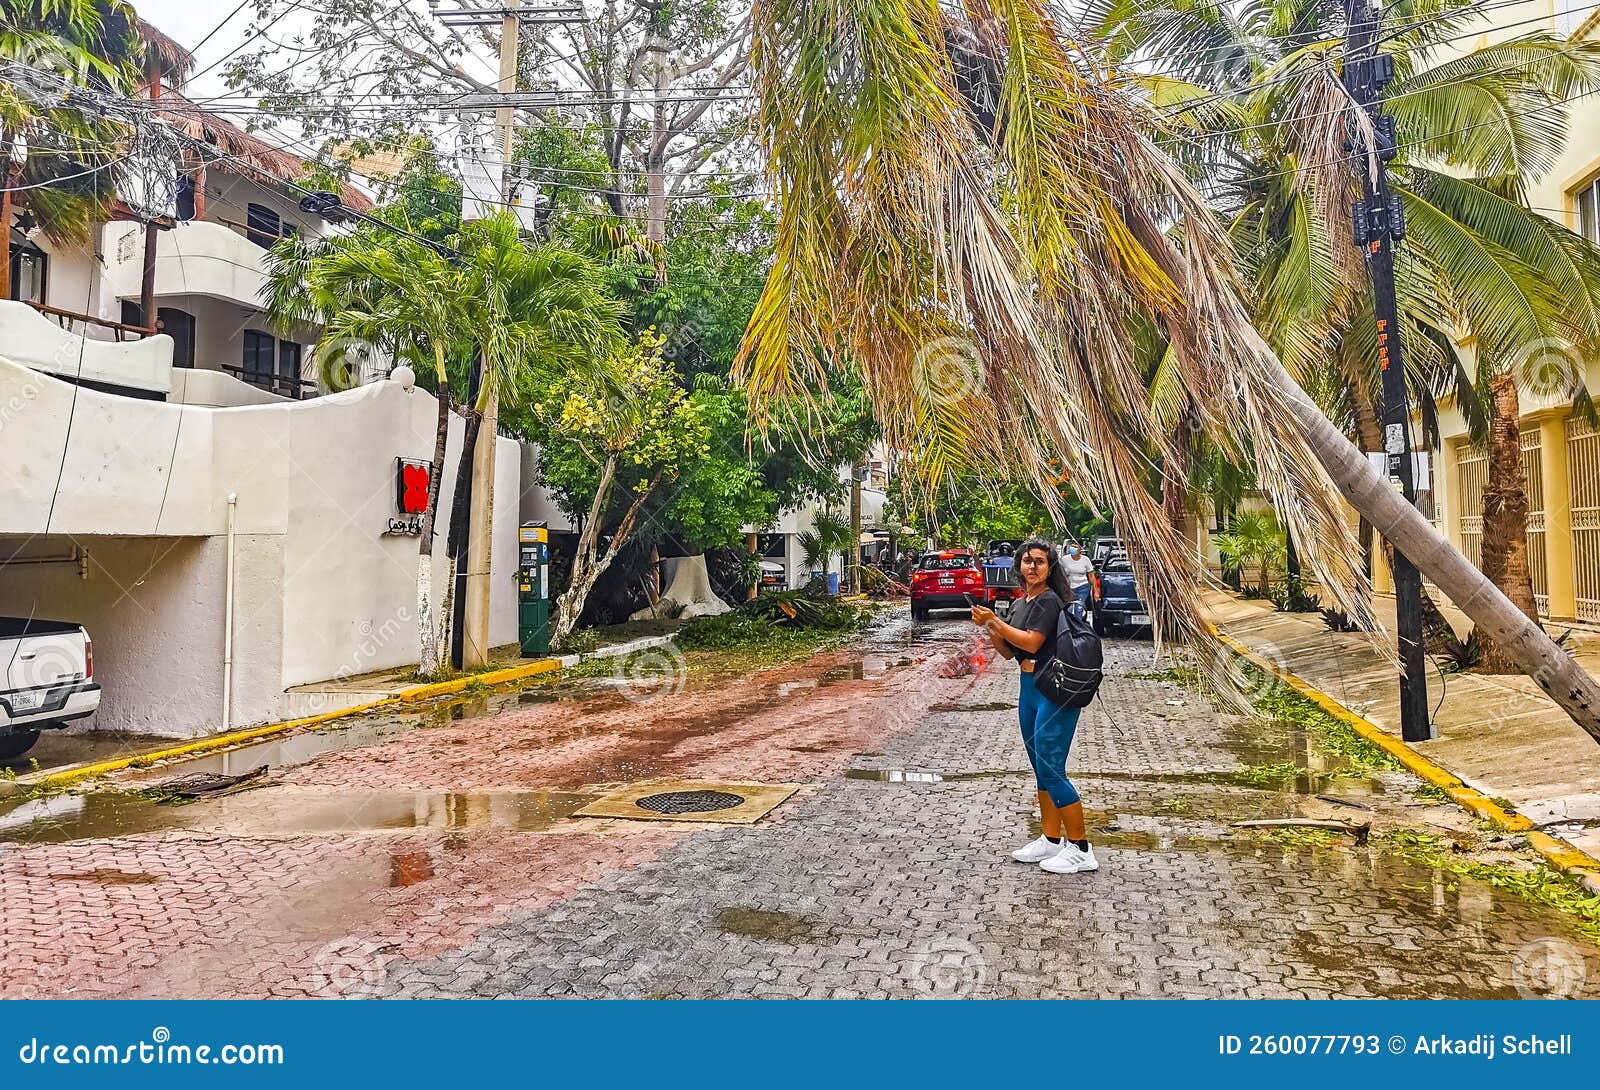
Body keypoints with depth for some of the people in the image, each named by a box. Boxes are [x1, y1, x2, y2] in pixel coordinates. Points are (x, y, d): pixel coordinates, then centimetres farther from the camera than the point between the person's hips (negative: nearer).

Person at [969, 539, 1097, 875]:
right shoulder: (1019, 604, 15)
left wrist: (996, 622, -16)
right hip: (1029, 688, 9)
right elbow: (1008, 652, 14)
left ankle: (1081, 850, 1)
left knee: (1051, 769, -8)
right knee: (1040, 768, 14)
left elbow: (1031, 642, -21)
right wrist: (989, 628, -2)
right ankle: (1051, 840, 24)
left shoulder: (1049, 600, -12)